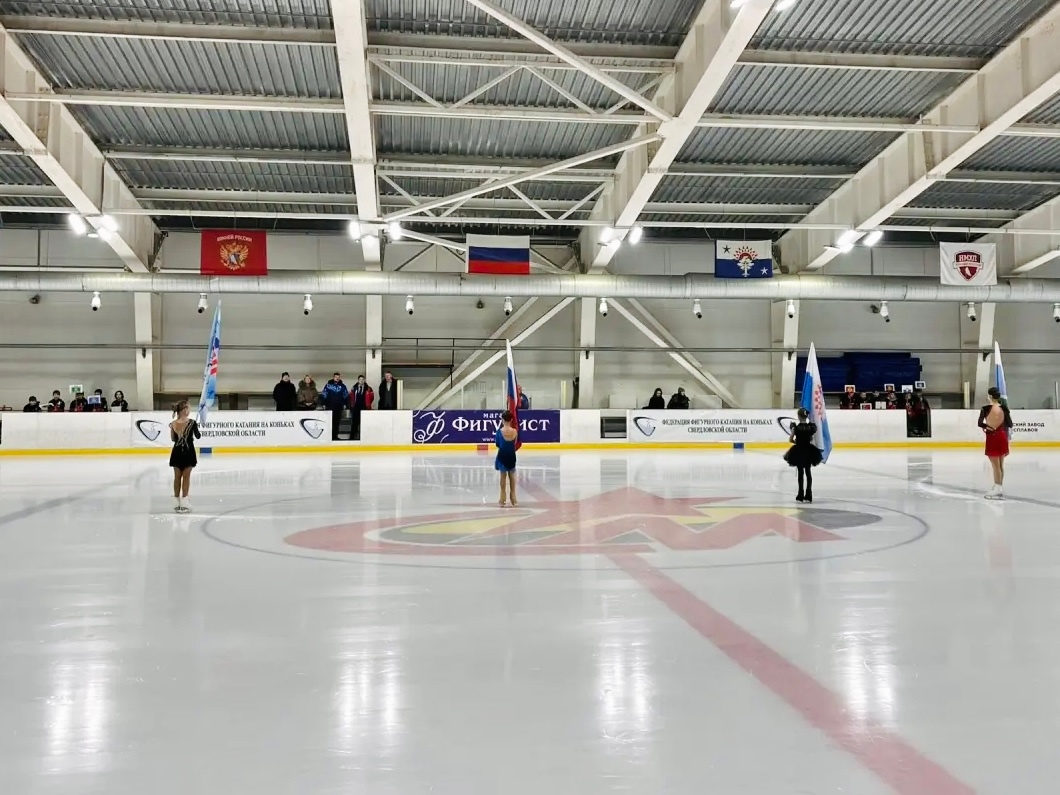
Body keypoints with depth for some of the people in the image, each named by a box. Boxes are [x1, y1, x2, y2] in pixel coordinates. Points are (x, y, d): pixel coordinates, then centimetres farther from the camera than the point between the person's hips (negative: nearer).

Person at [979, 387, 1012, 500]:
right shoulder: (1004, 408, -2)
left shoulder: (986, 408, -14)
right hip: (1002, 436, 5)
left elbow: (980, 423, -16)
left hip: (992, 437, -5)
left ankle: (998, 489, 4)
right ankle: (999, 488, 22)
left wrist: (987, 426, 3)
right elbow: (1010, 424, -1)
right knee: (1000, 465, 14)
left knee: (995, 465, 1)